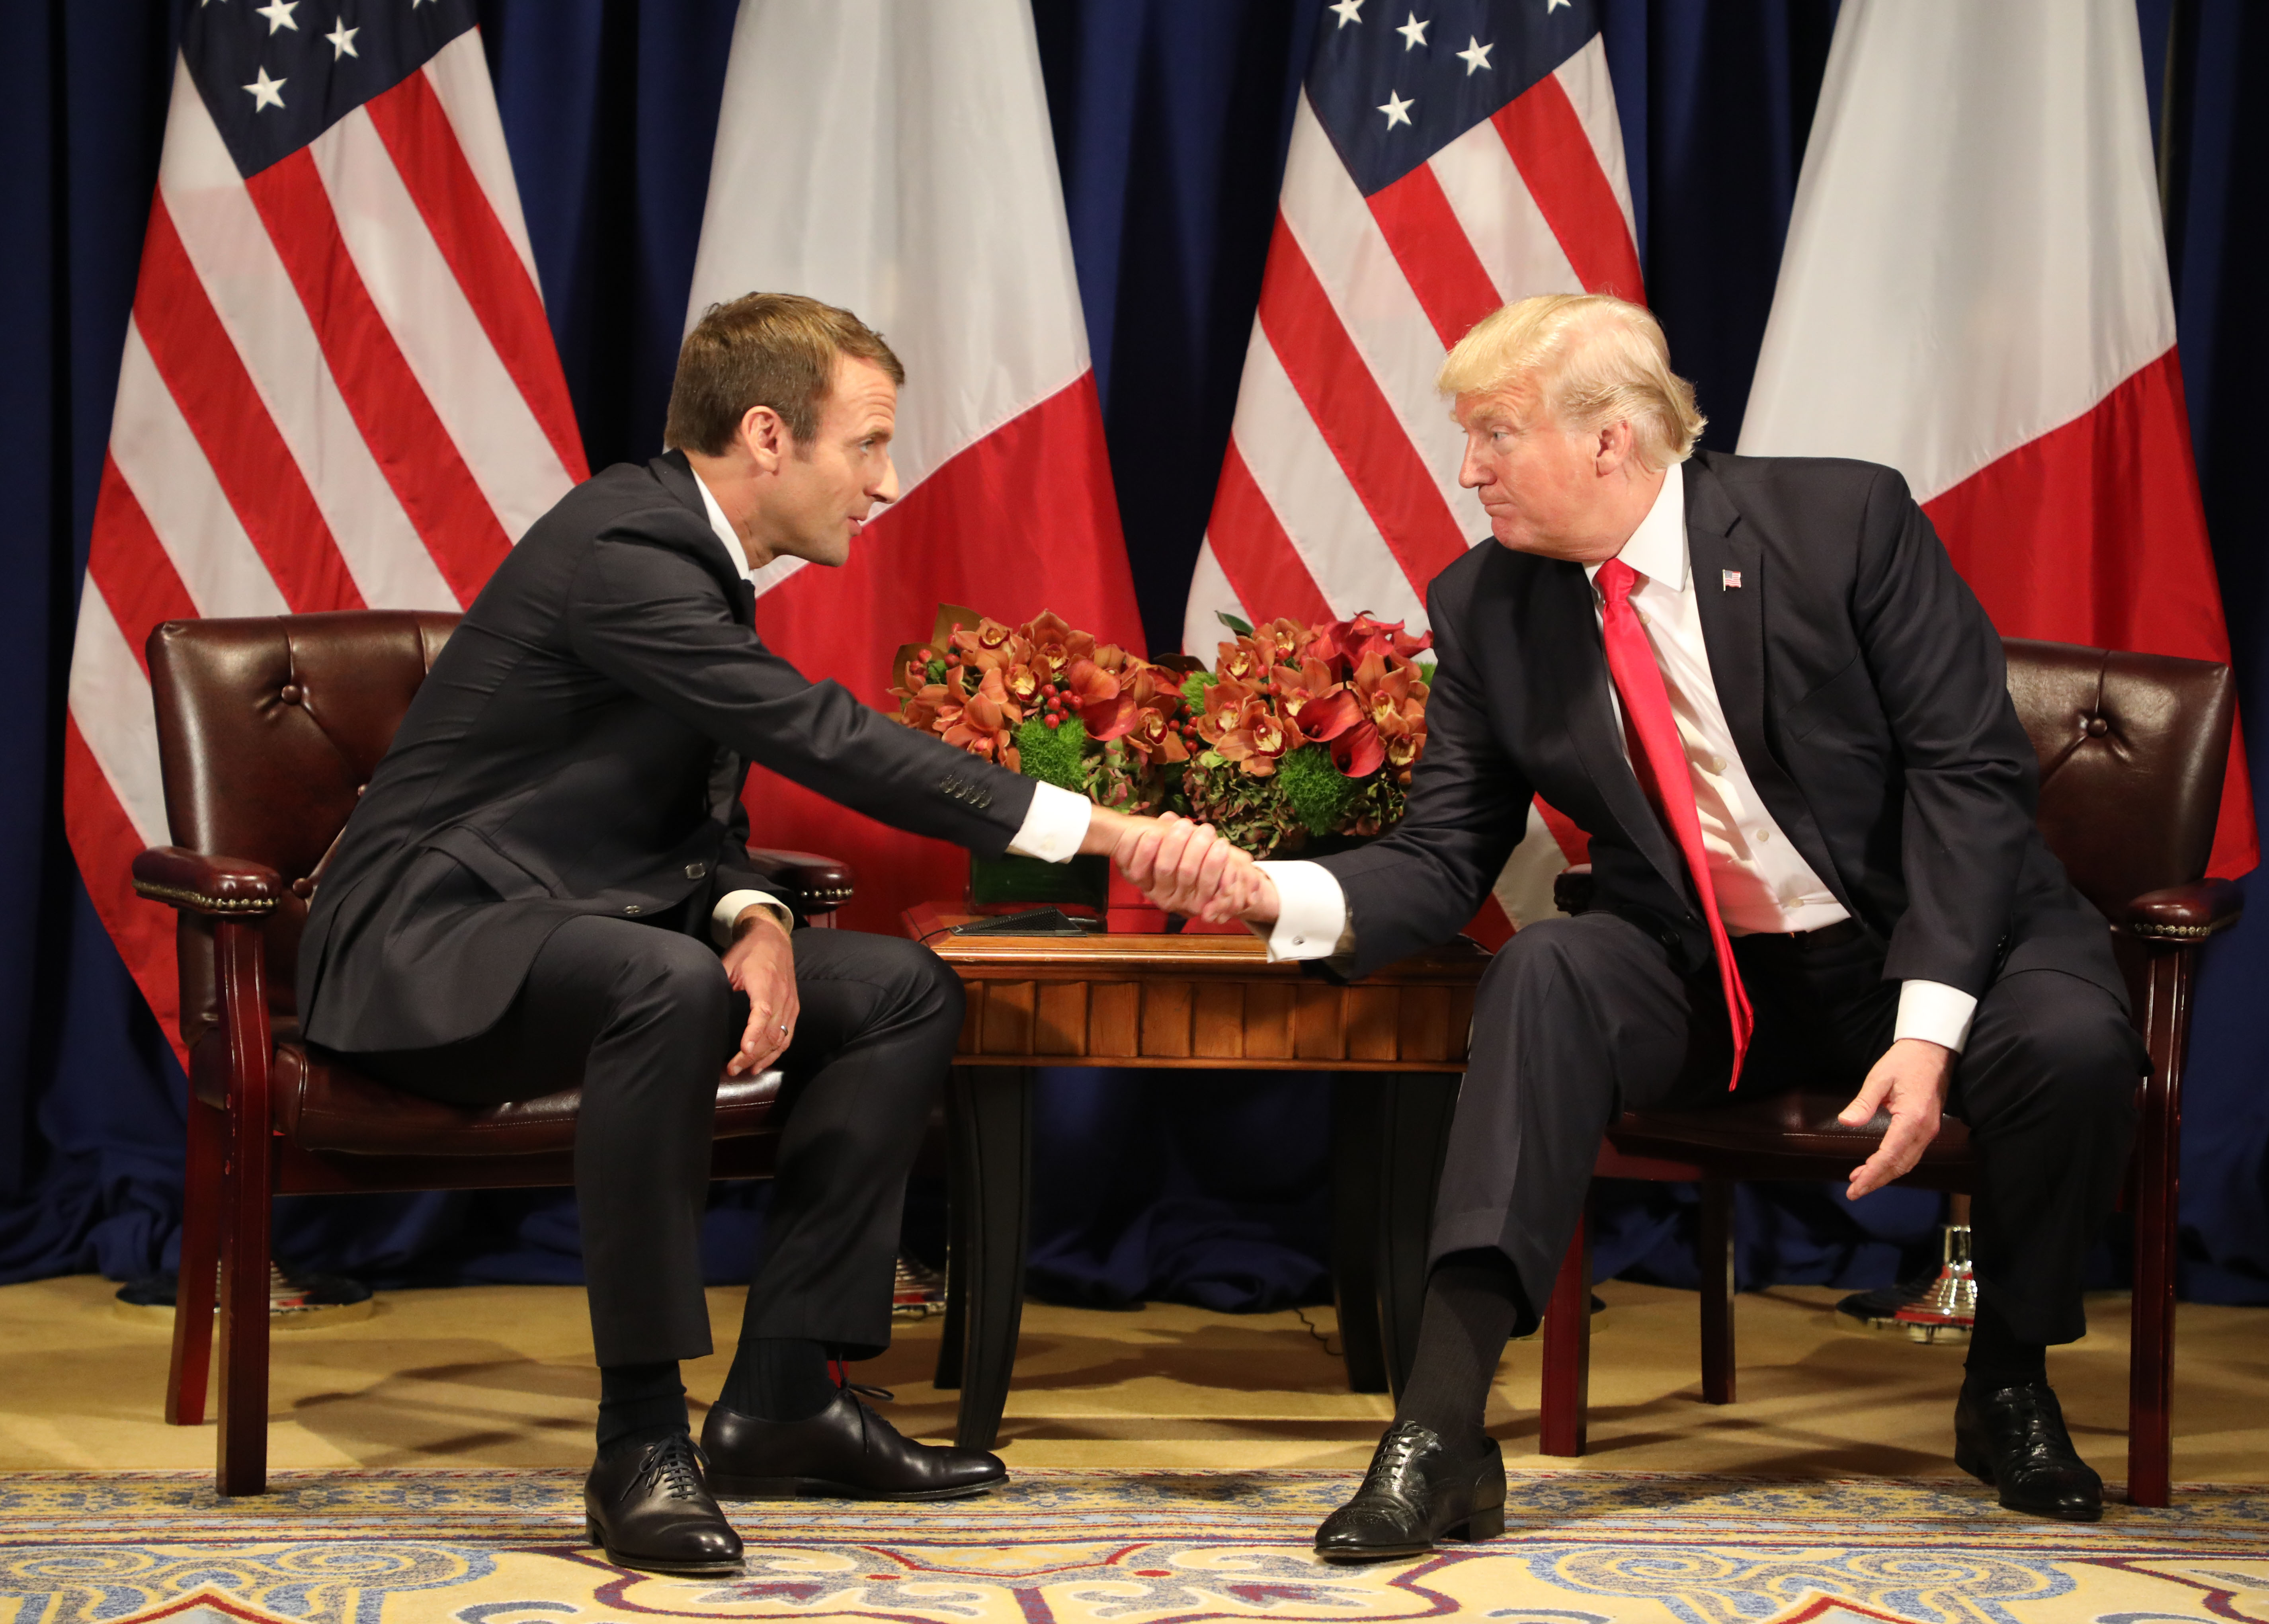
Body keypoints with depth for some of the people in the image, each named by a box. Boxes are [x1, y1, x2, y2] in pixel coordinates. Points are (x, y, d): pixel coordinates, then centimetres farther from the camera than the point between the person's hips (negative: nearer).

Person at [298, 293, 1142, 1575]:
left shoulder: (702, 564, 10)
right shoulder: (619, 551, -21)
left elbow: (704, 816, 13)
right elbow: (825, 738, -26)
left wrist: (754, 918, -11)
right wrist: (1095, 828, -25)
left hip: (580, 932, 10)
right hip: (426, 947, -10)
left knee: (907, 991, -1)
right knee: (669, 981, -39)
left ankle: (783, 1396, -3)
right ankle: (643, 1439, -30)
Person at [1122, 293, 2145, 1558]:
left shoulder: (1847, 520, -13)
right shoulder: (1487, 609, -2)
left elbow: (1972, 772, -14)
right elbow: (1444, 861, -1)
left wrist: (1928, 1026, -25)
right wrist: (1279, 894, -22)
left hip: (1929, 945, -2)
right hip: (1703, 976, 2)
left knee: (2069, 1040, -32)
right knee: (1546, 975, -28)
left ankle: (2010, 1386, -3)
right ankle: (1443, 1431, -35)